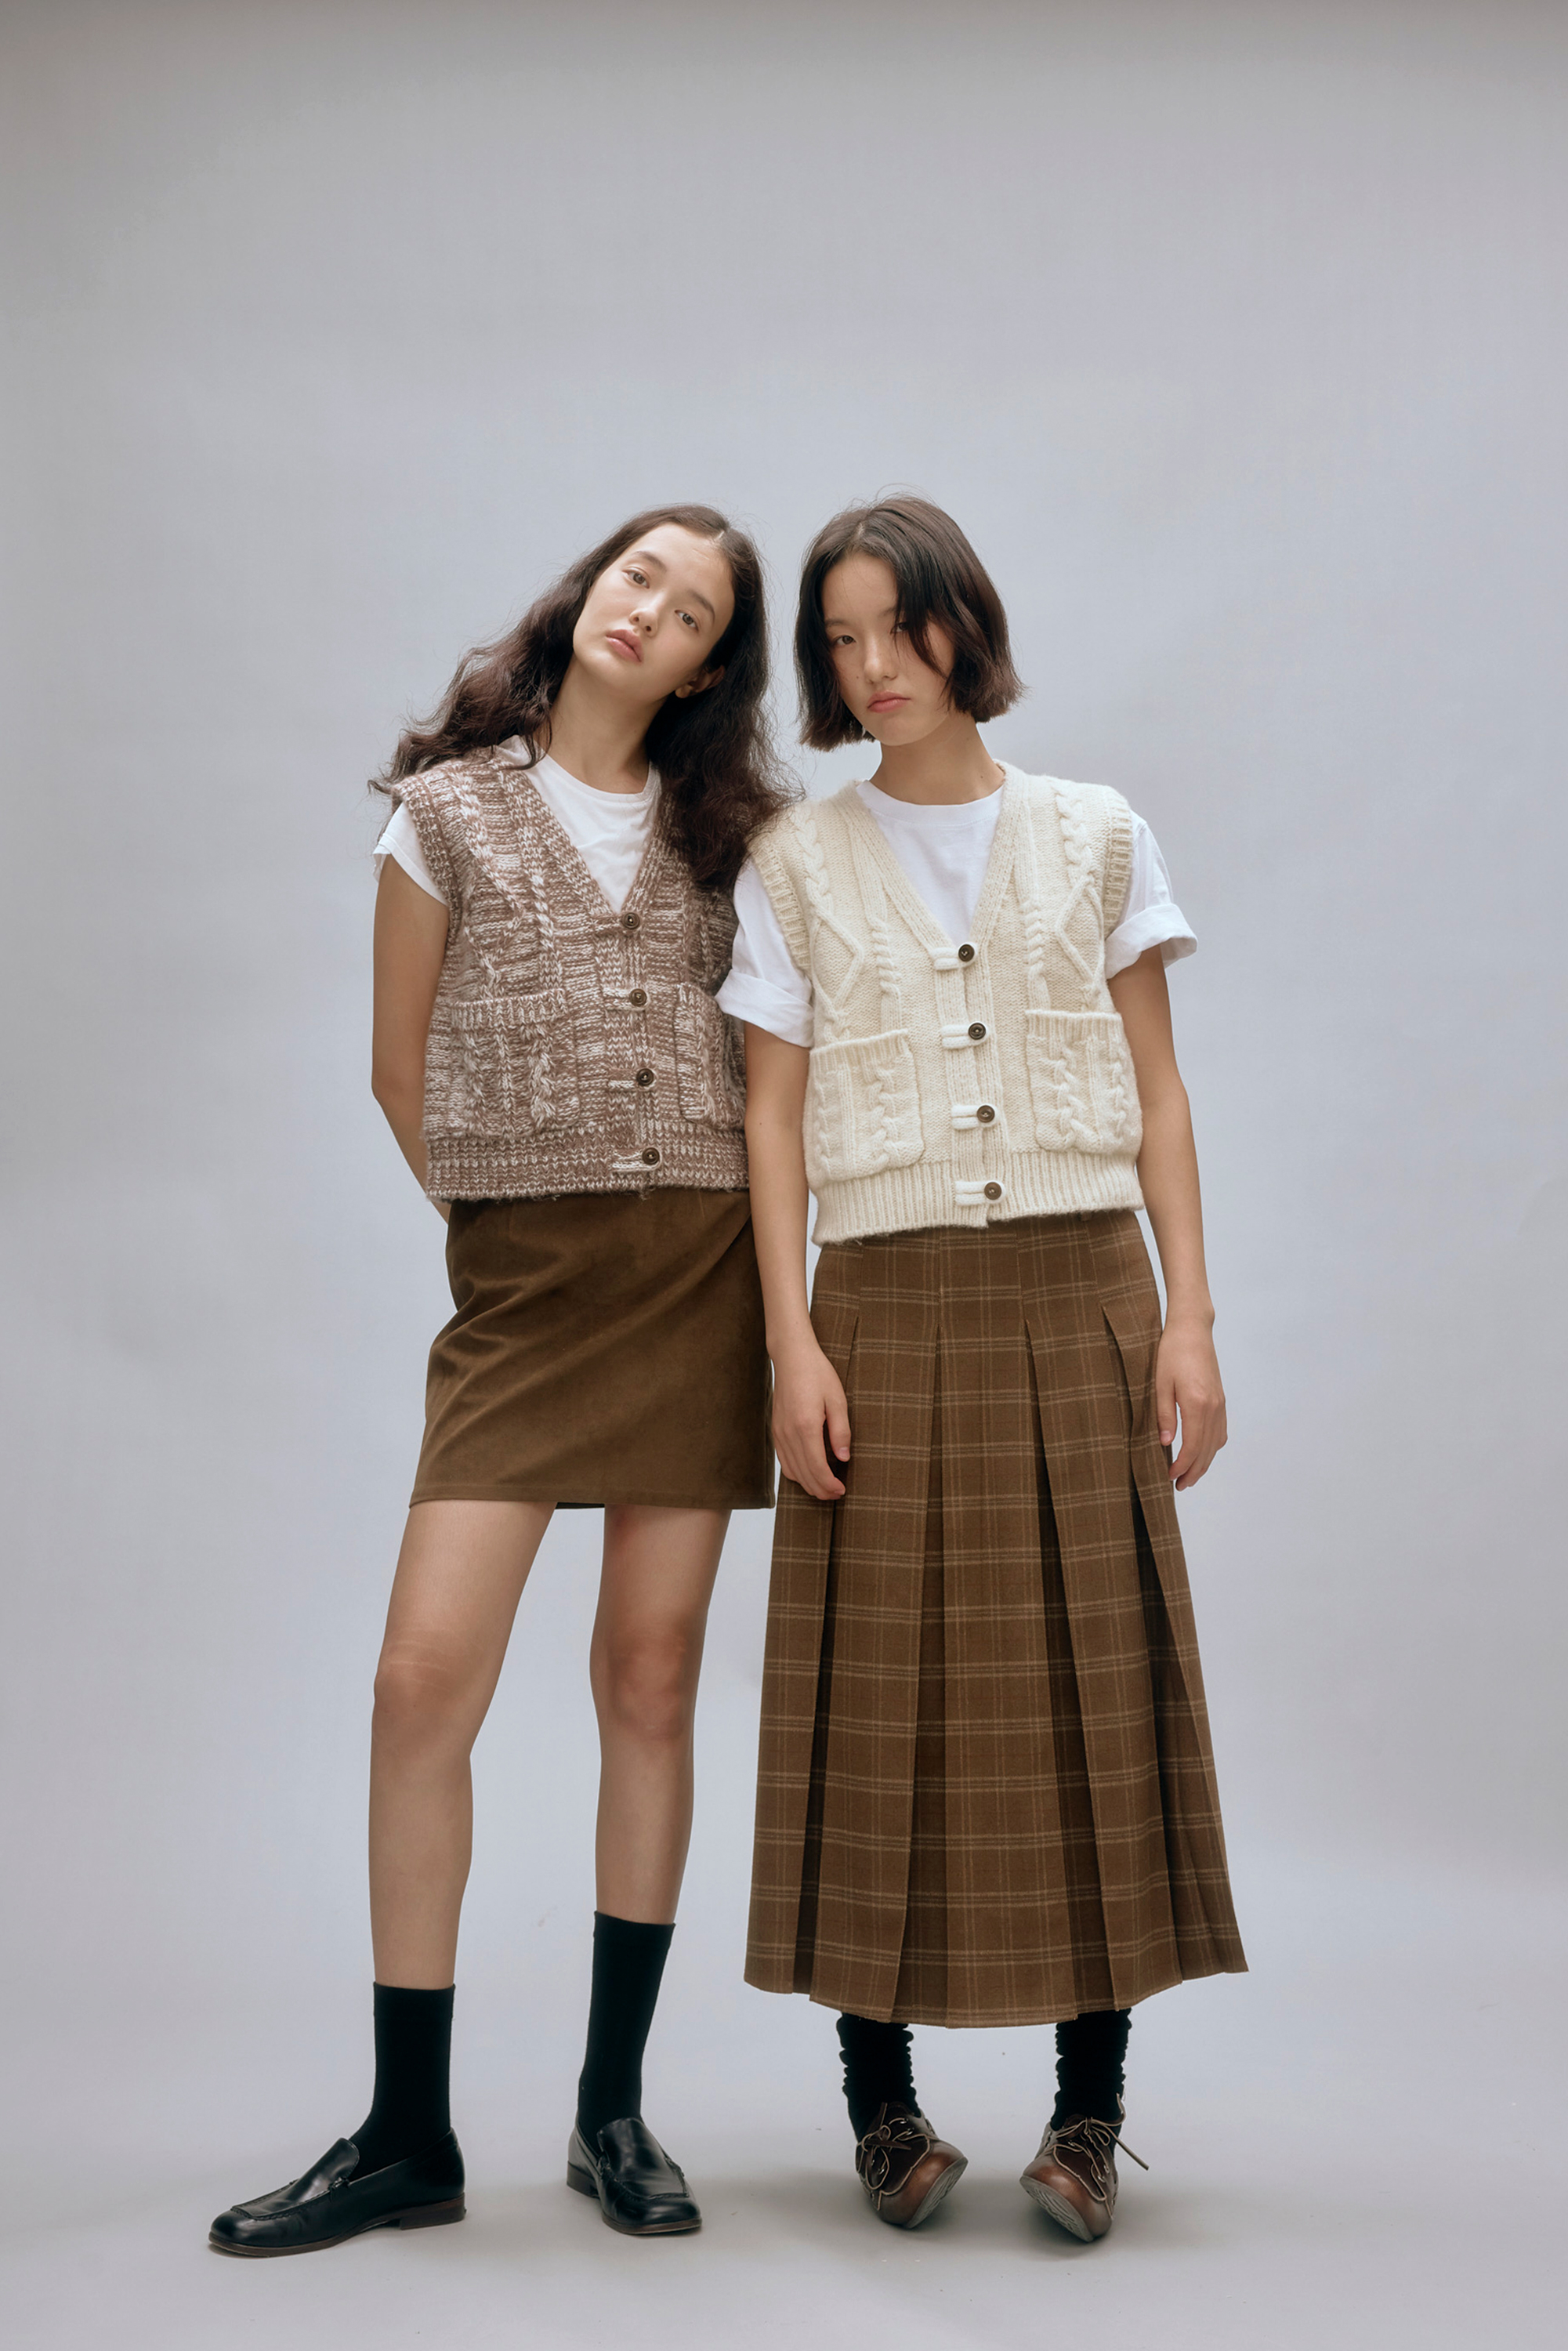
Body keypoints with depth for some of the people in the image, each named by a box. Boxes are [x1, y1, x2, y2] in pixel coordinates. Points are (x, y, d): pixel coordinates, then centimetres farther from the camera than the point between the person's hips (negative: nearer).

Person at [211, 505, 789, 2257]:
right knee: (424, 1677, -9)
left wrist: (764, 1224, 9)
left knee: (650, 1679, 4)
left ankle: (614, 2107, 18)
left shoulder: (730, 832, 11)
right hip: (518, 1279, -1)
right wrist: (499, 1218, 11)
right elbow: (402, 1072, 10)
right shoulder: (447, 812, 6)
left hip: (703, 1271, 2)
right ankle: (406, 2135, 6)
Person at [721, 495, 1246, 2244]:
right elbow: (772, 1115, 5)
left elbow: (1158, 1097, 9)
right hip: (890, 1303, 0)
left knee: (1095, 1672, -1)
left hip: (1077, 1296, 1)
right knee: (883, 1688, -1)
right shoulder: (797, 863, 9)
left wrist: (1188, 1318, 1)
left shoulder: (1093, 838, 10)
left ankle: (1090, 2110, 9)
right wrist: (793, 1343, -6)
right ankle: (881, 2099, 12)